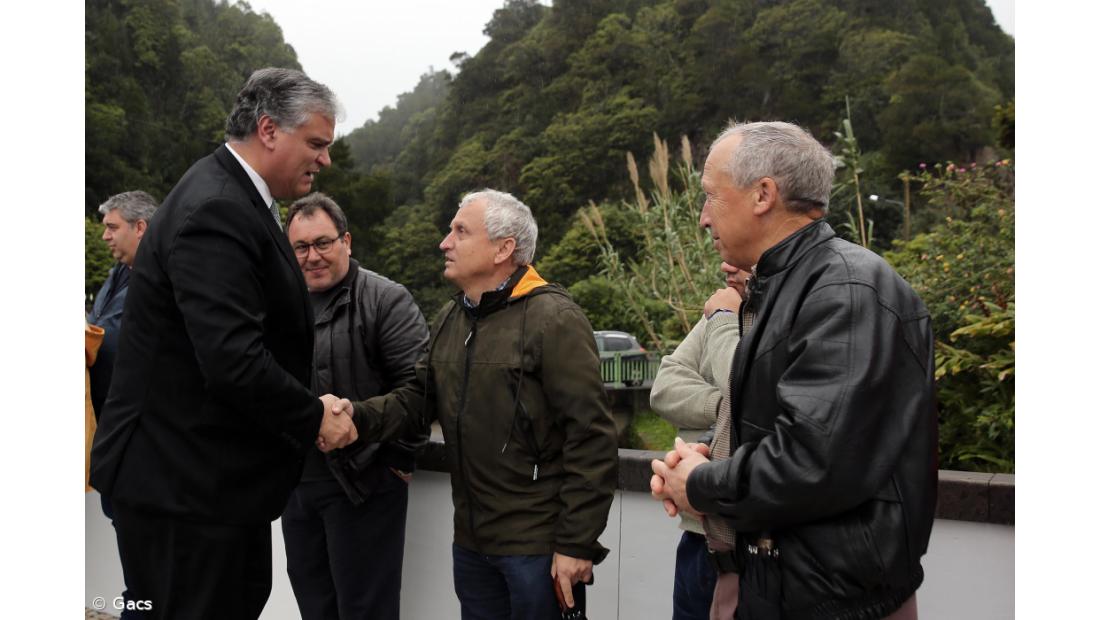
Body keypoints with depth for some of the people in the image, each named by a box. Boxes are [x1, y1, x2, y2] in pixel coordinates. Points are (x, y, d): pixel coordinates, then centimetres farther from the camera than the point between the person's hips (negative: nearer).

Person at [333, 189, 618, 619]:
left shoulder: (554, 320, -14)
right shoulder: (450, 320, 11)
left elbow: (591, 440, -17)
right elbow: (418, 398, 12)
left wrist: (576, 545, -18)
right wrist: (359, 415, -9)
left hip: (539, 548, -7)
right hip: (470, 541, 7)